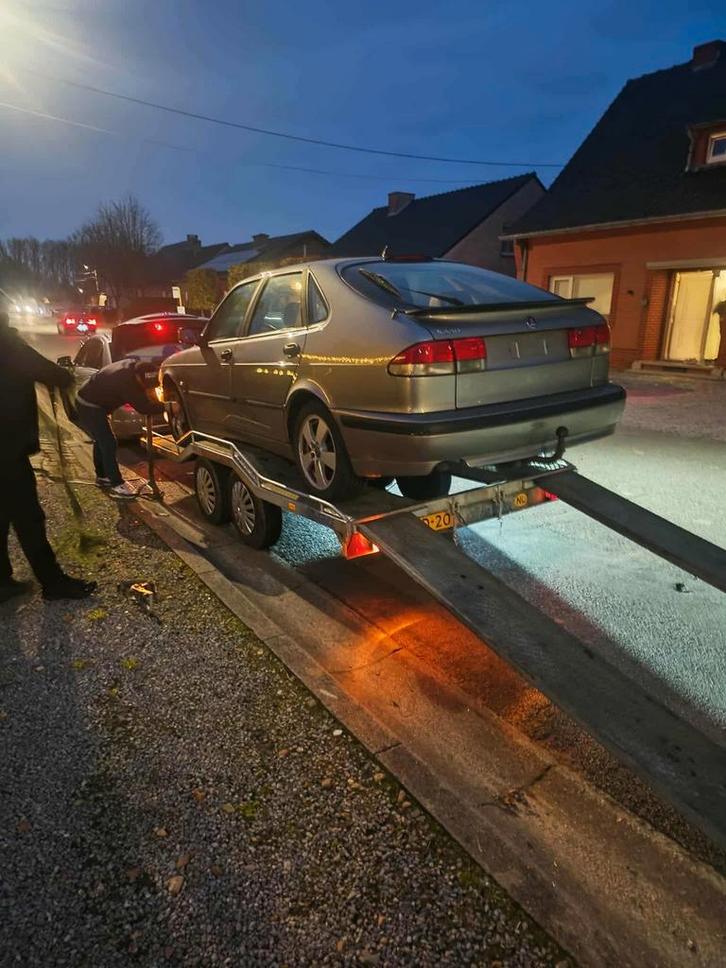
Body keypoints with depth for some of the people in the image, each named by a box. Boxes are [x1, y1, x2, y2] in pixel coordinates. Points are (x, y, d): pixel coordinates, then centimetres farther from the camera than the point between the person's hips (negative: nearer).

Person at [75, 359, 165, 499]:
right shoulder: (126, 381, -33)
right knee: (108, 443, -11)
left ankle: (102, 476, 31)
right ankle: (116, 485, -9)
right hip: (89, 406, -10)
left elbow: (138, 394, 11)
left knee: (101, 441, 19)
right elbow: (143, 407, -28)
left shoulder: (132, 367, -7)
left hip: (88, 402, 10)